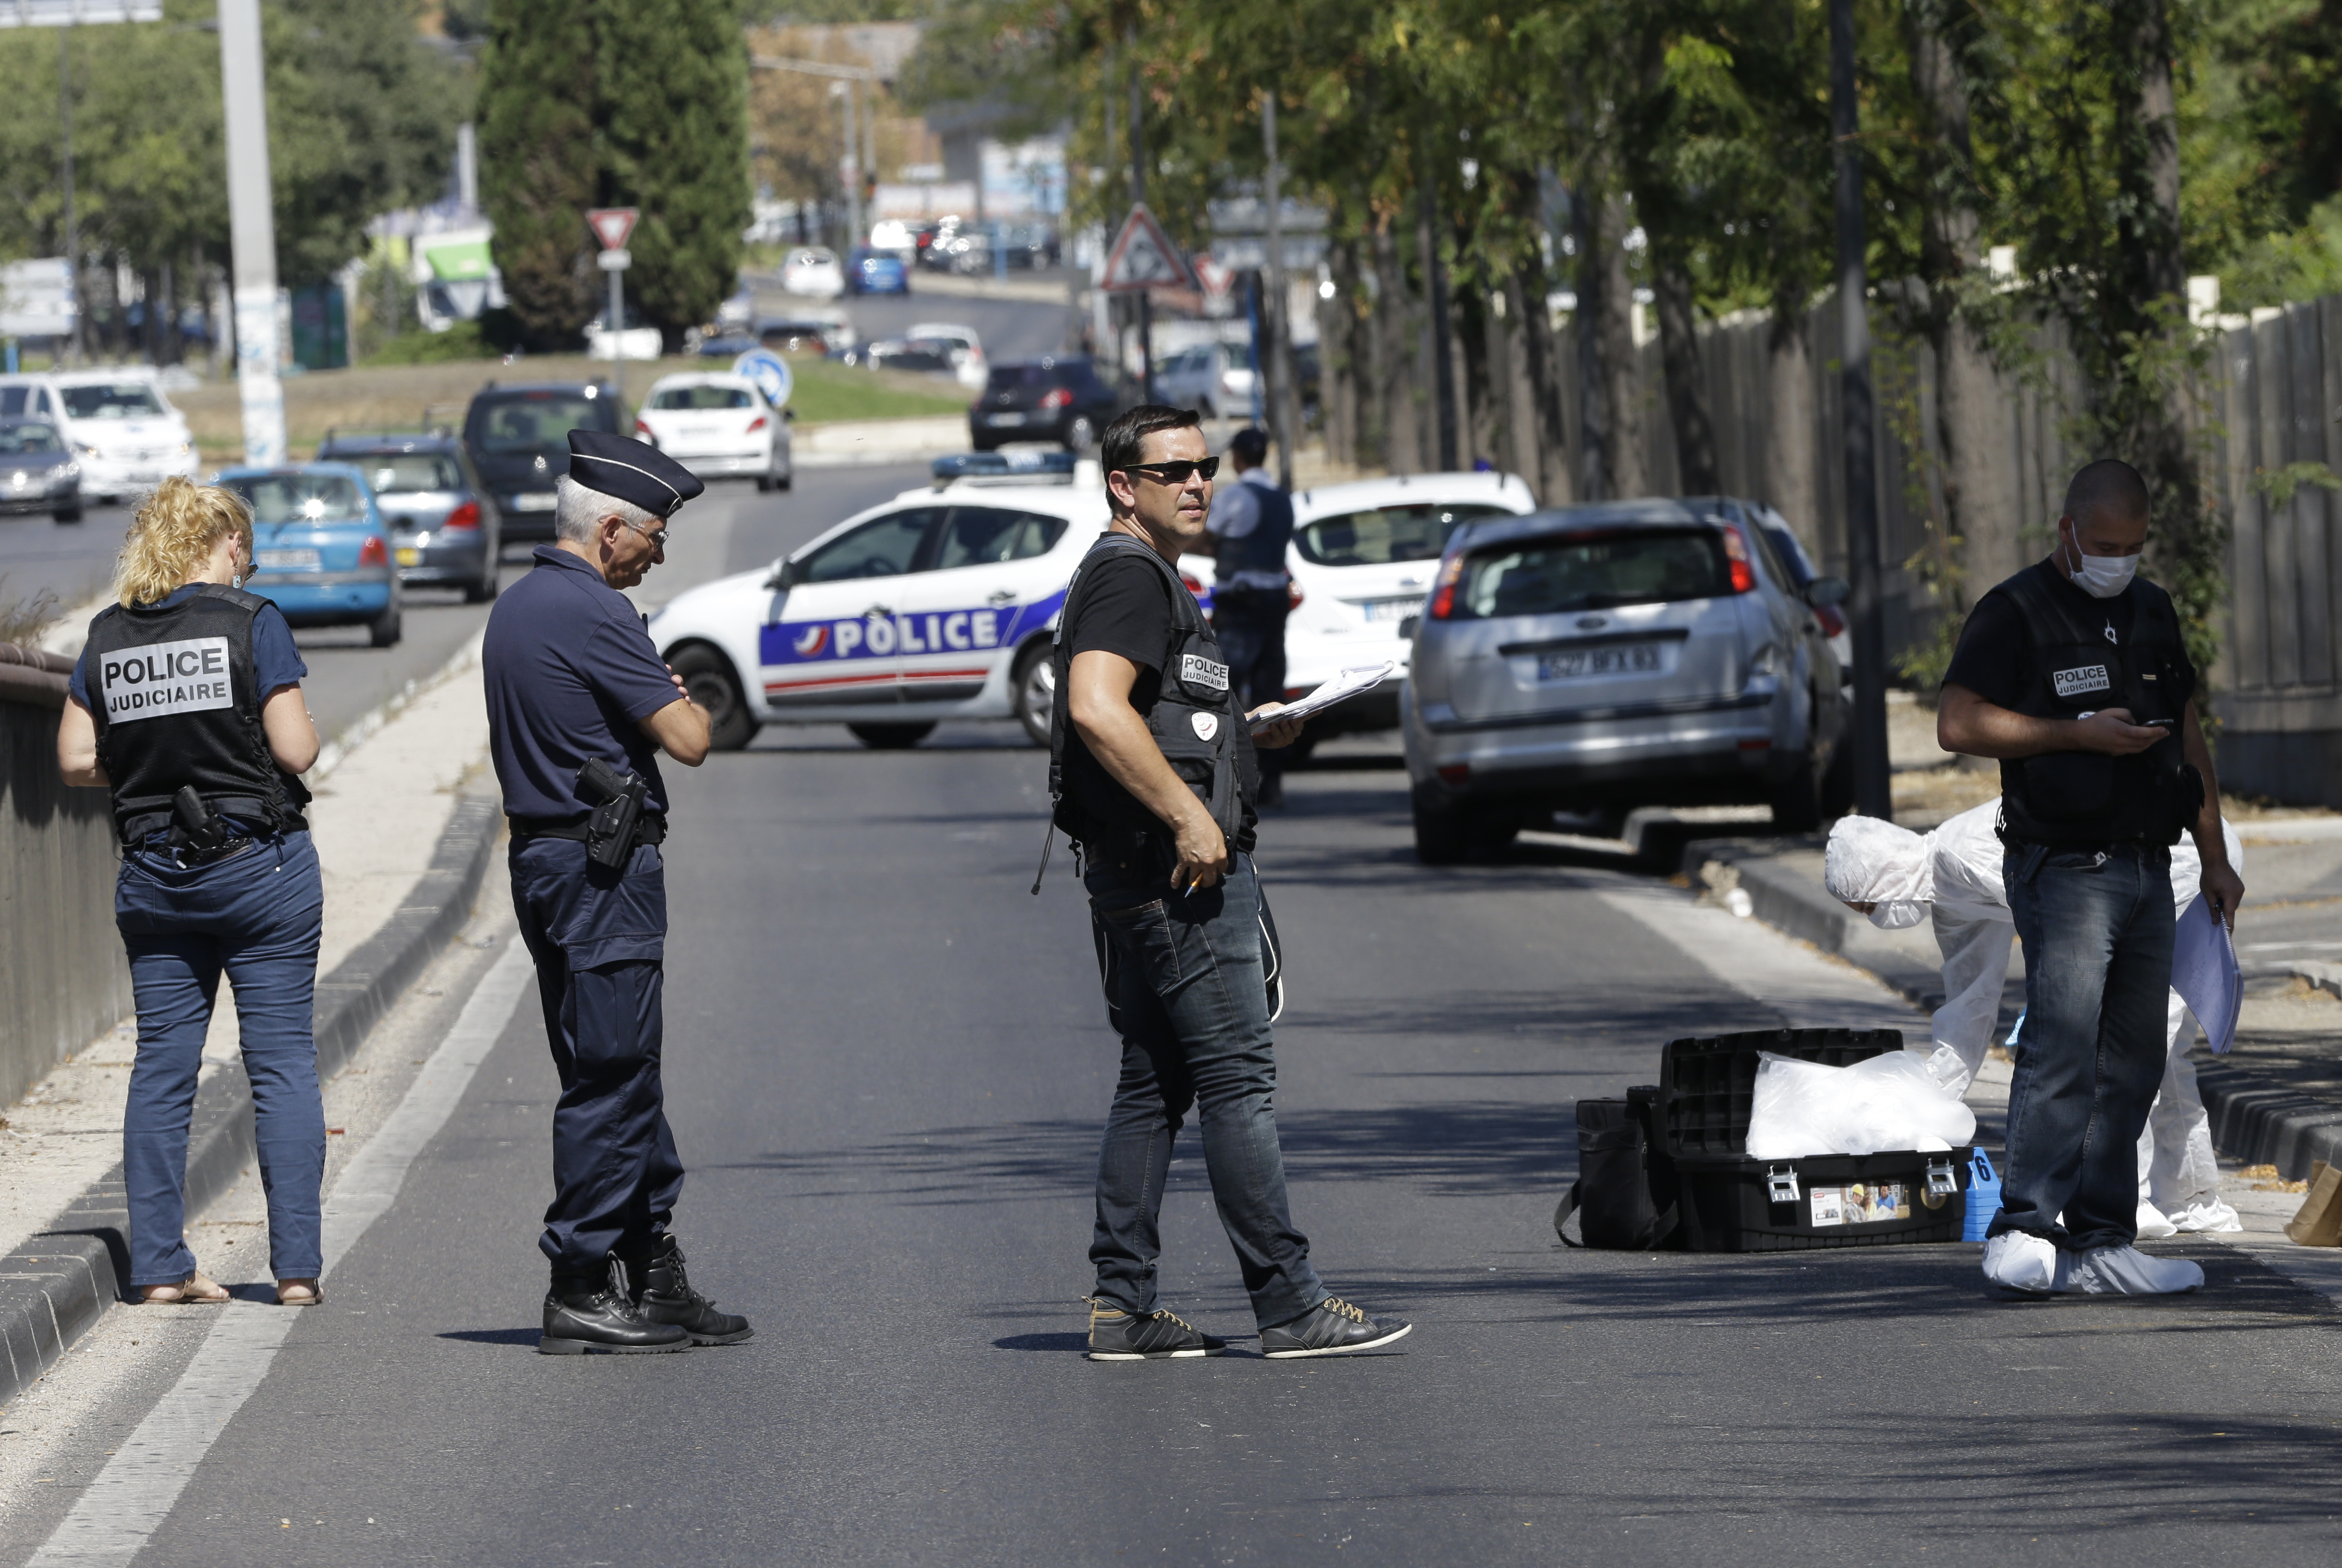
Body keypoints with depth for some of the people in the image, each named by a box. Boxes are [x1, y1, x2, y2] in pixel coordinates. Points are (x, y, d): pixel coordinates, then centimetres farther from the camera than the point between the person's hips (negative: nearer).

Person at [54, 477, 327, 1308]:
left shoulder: (108, 637, 5)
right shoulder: (251, 623, -9)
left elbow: (77, 758, 4)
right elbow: (295, 747, -14)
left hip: (153, 876, 4)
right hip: (259, 860, -4)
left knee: (162, 1067, 9)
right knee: (283, 1062, 0)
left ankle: (158, 1264, 8)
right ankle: (296, 1265, -3)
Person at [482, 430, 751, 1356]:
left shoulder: (518, 607, 16)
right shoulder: (590, 612, -16)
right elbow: (688, 741, -17)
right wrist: (688, 704, 3)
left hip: (545, 855, 10)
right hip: (603, 868, -10)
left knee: (622, 1073, 13)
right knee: (610, 1078, -6)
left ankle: (653, 1276, 17)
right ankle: (583, 1291, -4)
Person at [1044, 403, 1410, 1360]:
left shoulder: (1151, 577, 22)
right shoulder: (1128, 574, -12)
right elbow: (1097, 710, -26)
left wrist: (1247, 731, 21)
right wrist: (1189, 815, -24)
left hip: (1144, 875, 11)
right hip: (1177, 872, -11)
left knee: (1153, 1084, 10)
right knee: (1237, 1077, -9)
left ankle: (1122, 1307, 11)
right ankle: (1289, 1306, -8)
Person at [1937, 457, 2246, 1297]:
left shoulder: (2152, 611, 17)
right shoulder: (2015, 613, -5)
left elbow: (2187, 733, 23)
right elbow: (1958, 723, -14)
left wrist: (2215, 856, 18)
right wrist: (2080, 734, -16)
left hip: (2147, 870, 7)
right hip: (2064, 870, -7)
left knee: (2133, 1061, 5)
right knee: (2063, 1048, -18)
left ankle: (2099, 1243, 8)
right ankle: (2023, 1234, -20)